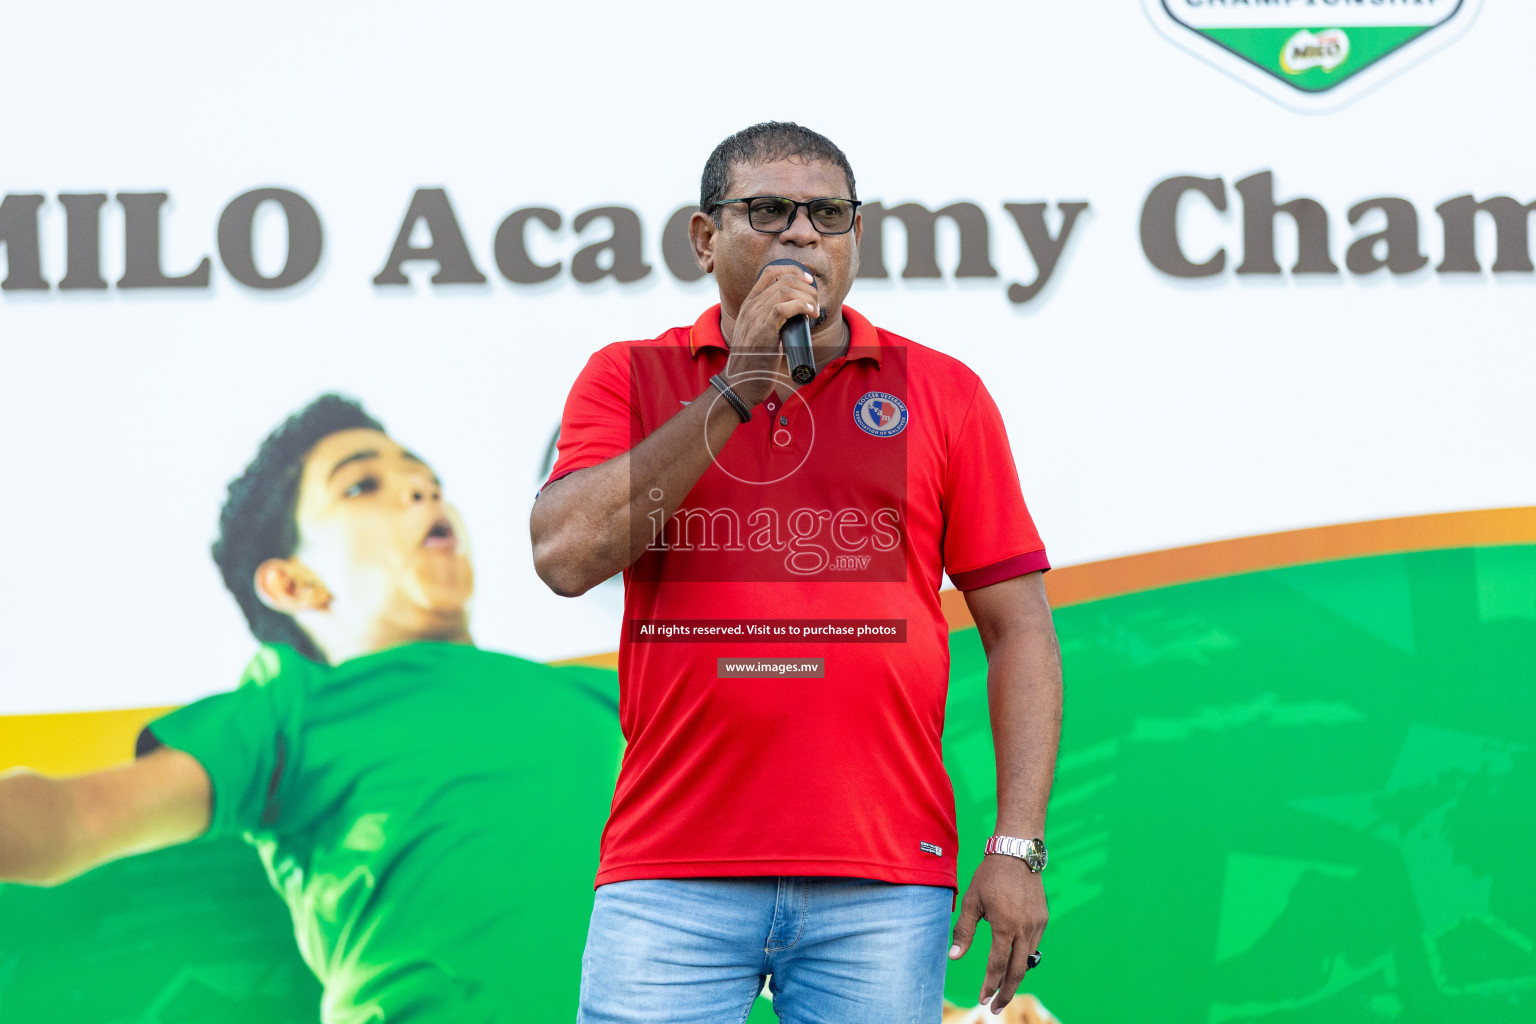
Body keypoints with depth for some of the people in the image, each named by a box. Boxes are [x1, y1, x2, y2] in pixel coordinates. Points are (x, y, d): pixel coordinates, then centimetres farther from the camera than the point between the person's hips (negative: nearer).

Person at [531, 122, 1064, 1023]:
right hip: (673, 874, 0)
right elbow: (566, 555, -9)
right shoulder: (630, 378, 8)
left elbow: (1018, 626, 7)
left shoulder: (942, 393, 8)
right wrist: (734, 389, -10)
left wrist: (1019, 848, -2)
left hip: (882, 884, 1)